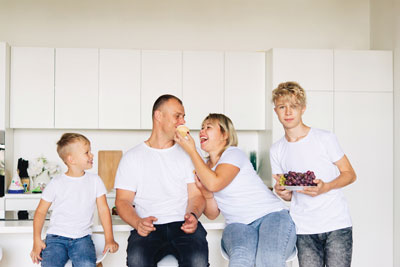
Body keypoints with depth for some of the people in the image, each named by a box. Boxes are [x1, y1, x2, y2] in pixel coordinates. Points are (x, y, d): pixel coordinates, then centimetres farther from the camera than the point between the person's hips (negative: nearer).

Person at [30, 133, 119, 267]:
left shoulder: (95, 181, 7)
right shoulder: (56, 183, 1)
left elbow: (103, 209, 6)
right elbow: (41, 211, 6)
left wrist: (109, 239, -2)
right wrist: (37, 240, -4)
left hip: (82, 238, 1)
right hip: (56, 237, -1)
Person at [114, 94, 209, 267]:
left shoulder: (187, 154, 18)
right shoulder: (132, 157, 13)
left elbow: (196, 195, 12)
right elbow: (122, 201, 6)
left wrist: (193, 215, -12)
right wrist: (138, 223, -15)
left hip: (183, 226, 1)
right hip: (149, 228, -1)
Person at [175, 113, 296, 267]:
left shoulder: (233, 154, -1)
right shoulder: (205, 167, 17)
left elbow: (214, 183, -22)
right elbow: (212, 214, 14)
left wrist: (191, 150, -12)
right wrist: (205, 192, -7)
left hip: (272, 215, -4)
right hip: (238, 225, 4)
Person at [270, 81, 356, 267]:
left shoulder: (325, 138, -1)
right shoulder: (276, 151, 9)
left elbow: (350, 174, 2)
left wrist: (325, 187, -15)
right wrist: (282, 192, -9)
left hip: (337, 224, -2)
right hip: (304, 230, 2)